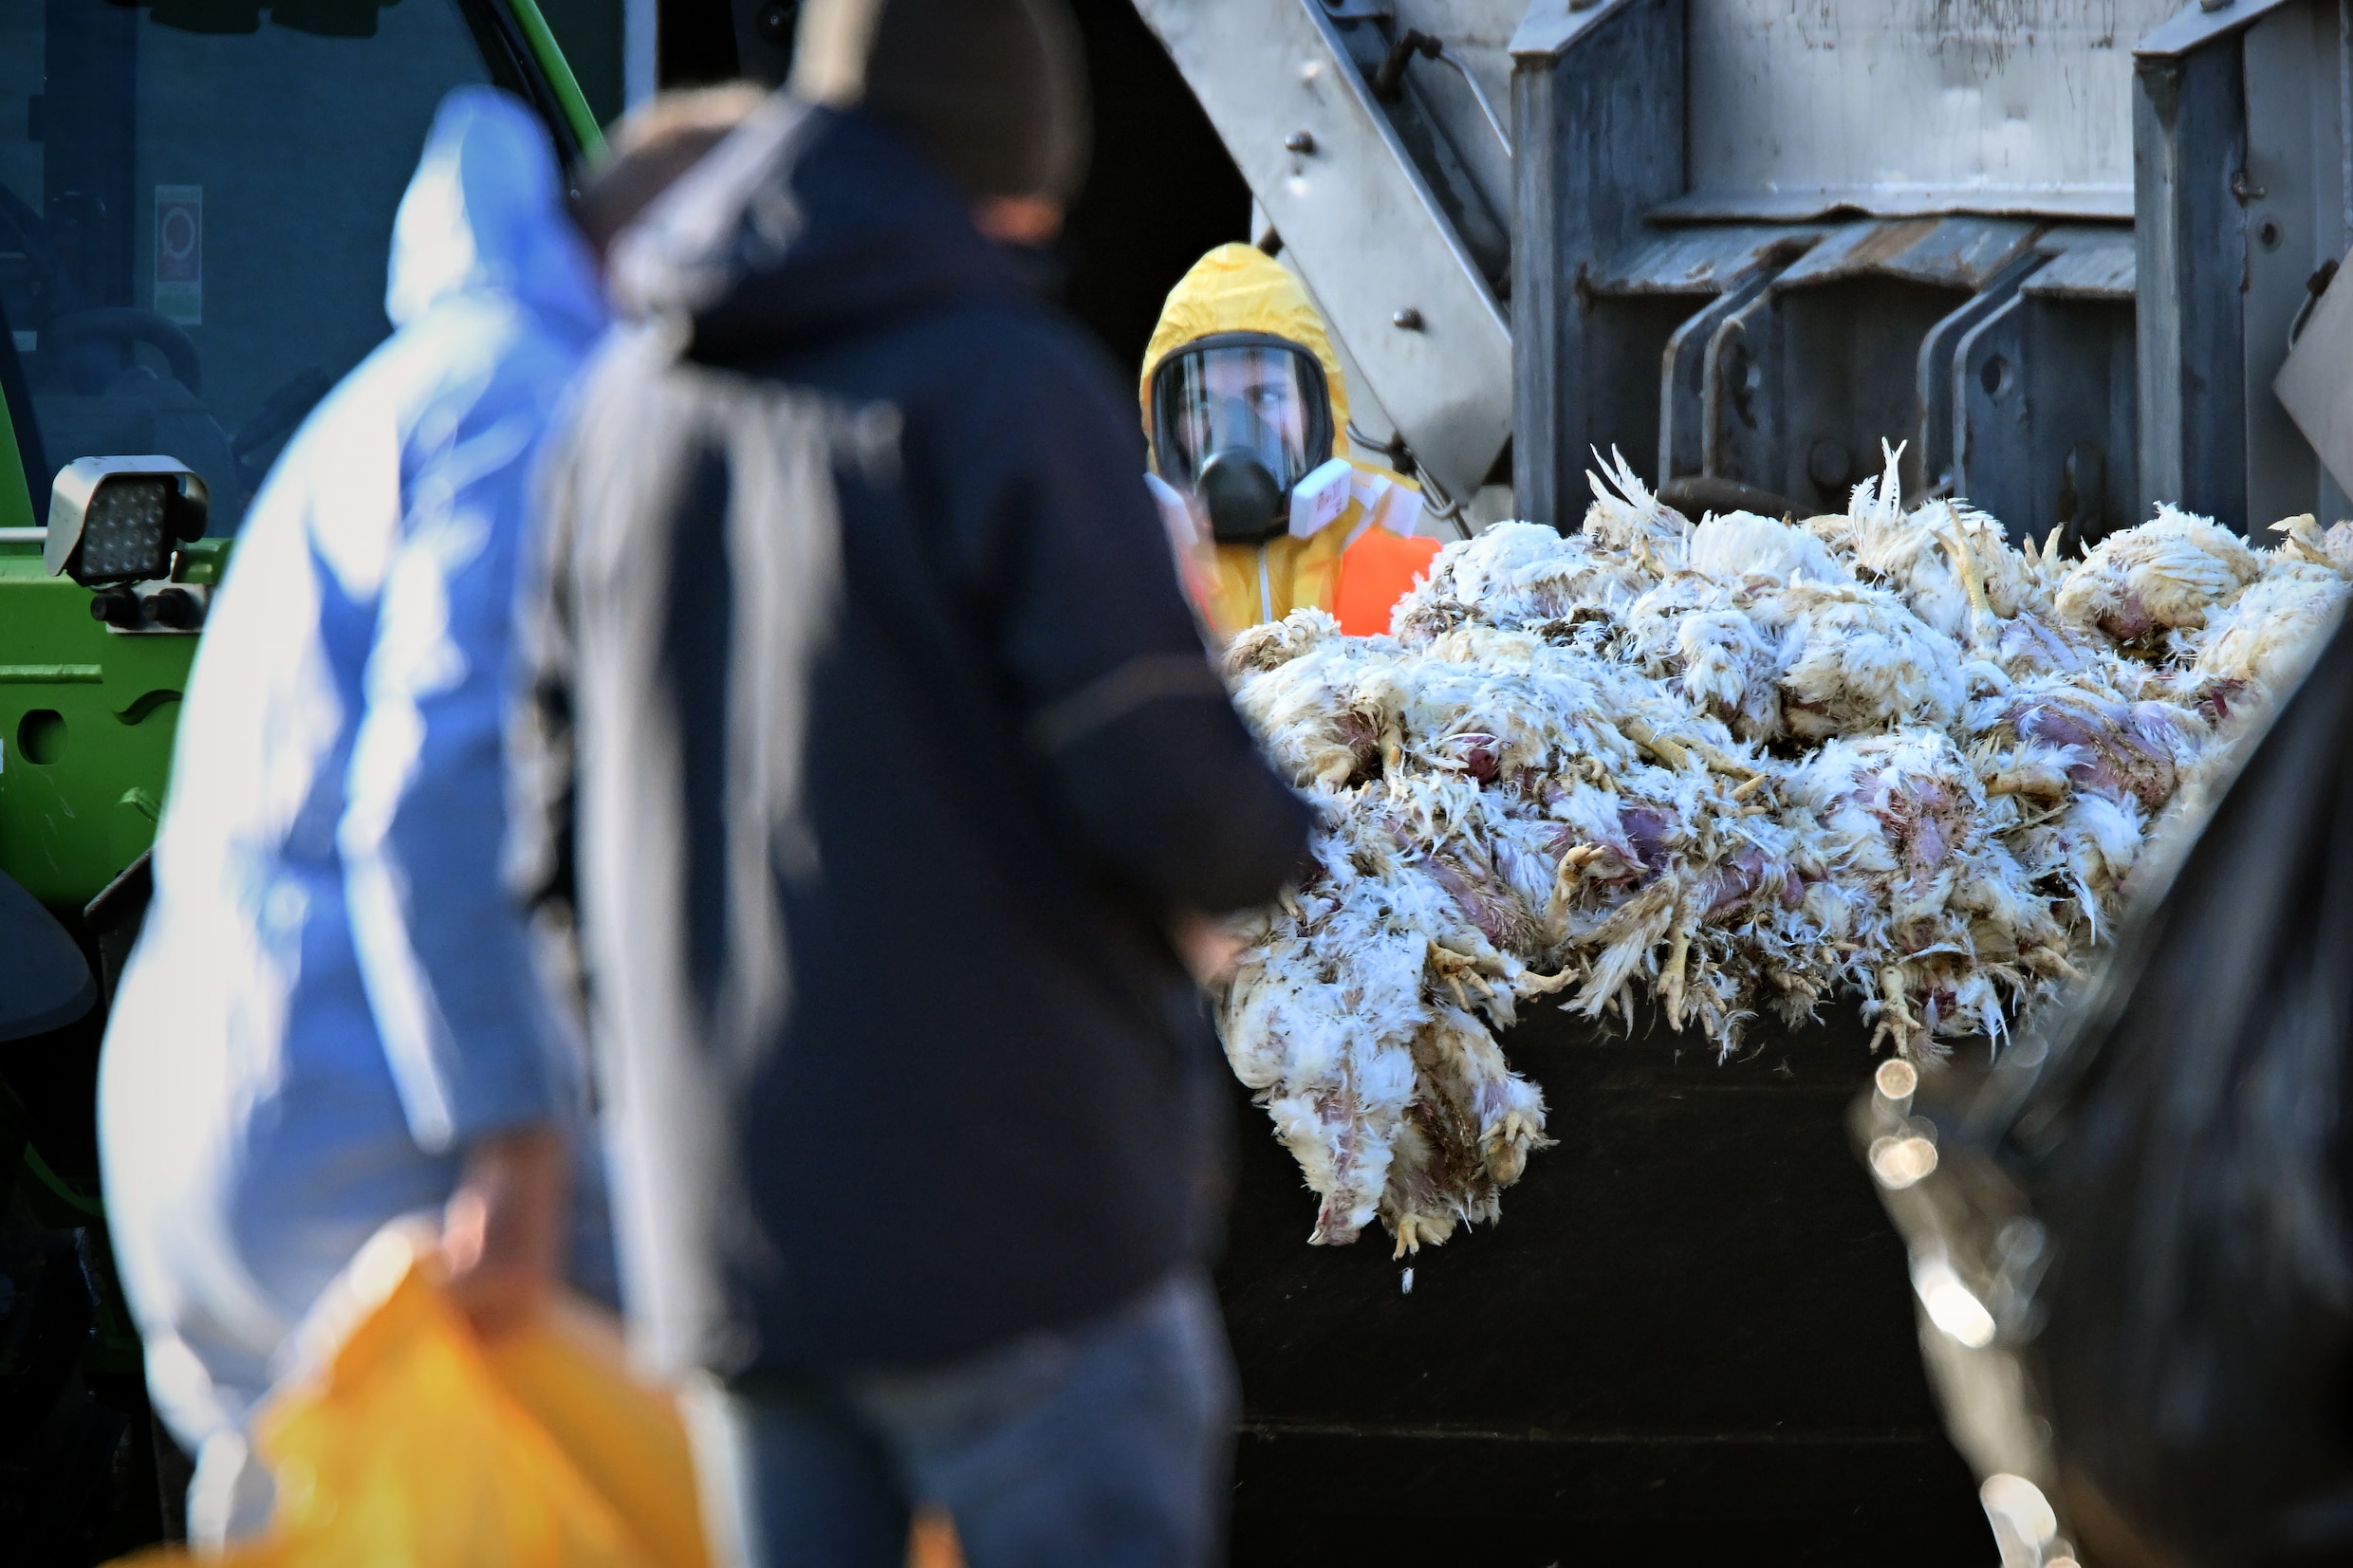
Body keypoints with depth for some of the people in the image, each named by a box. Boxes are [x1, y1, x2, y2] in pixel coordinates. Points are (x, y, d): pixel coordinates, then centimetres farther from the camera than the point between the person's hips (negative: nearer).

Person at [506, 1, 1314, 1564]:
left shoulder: (629, 400, 10)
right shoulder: (1008, 388, -11)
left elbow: (564, 813, 12)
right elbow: (1166, 789, -16)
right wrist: (1269, 836, 5)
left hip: (725, 1237, 6)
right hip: (1014, 1214, -6)